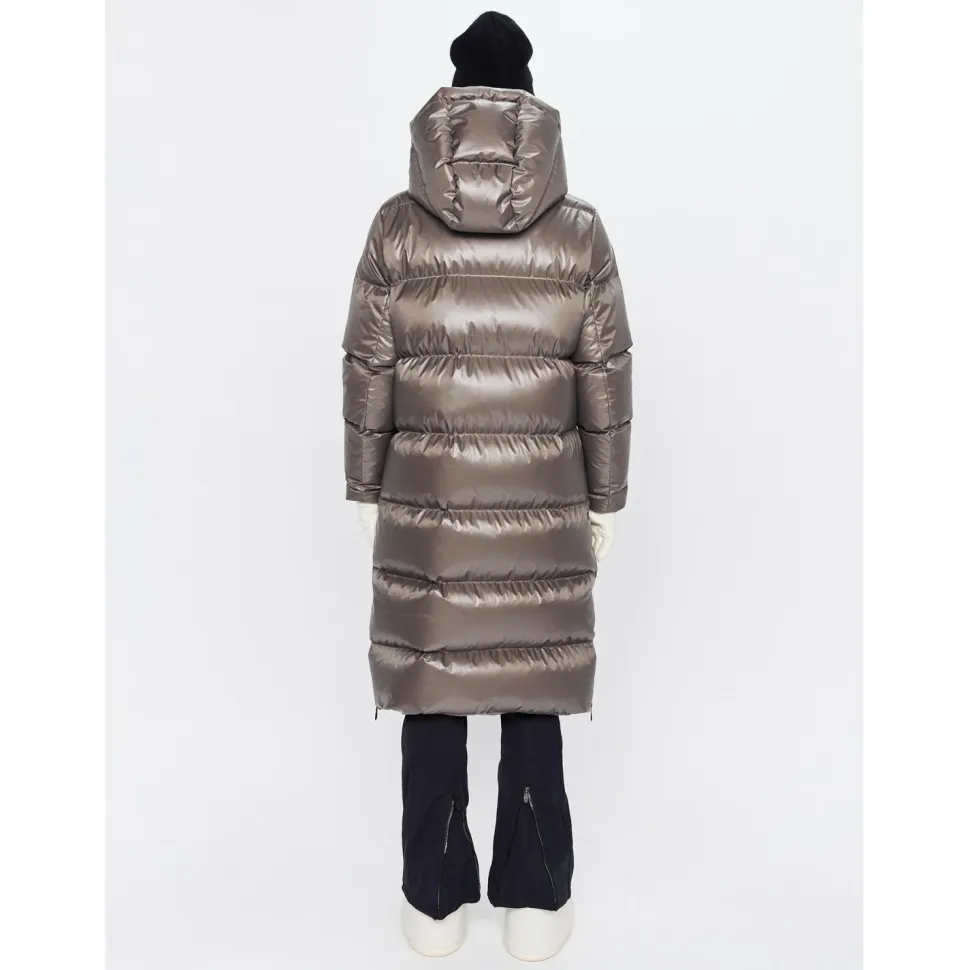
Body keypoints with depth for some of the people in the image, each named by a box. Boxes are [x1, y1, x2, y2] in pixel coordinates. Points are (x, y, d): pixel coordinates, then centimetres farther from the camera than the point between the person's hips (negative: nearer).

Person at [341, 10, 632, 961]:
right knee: (534, 694, 12)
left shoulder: (397, 225, -1)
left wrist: (365, 488, 9)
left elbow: (366, 370, -1)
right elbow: (607, 378, 0)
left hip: (424, 495, 0)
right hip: (543, 499, 1)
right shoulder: (579, 230, -1)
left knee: (431, 689, 12)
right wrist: (605, 498, 9)